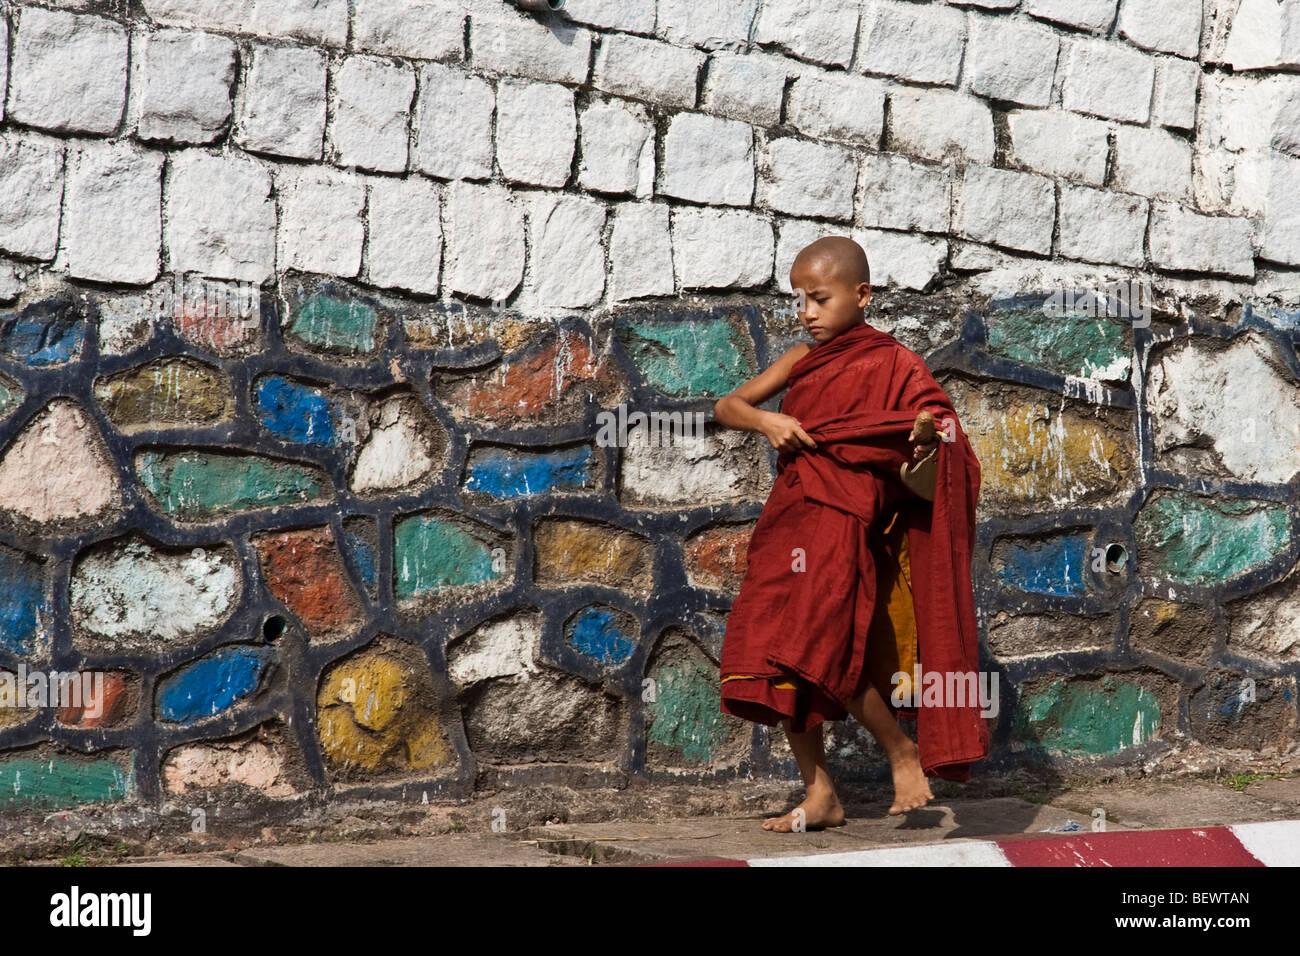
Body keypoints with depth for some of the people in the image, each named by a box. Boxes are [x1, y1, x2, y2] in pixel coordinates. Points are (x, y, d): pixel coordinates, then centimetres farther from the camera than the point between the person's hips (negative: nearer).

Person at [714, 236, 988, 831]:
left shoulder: (893, 365, -4)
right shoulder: (803, 361, 13)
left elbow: (924, 475, -8)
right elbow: (726, 407, 15)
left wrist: (929, 438, -31)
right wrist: (765, 422, -5)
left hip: (844, 522, -6)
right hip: (789, 517, 7)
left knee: (822, 652, -16)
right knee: (778, 663, 6)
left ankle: (904, 752, 5)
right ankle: (819, 794, 17)